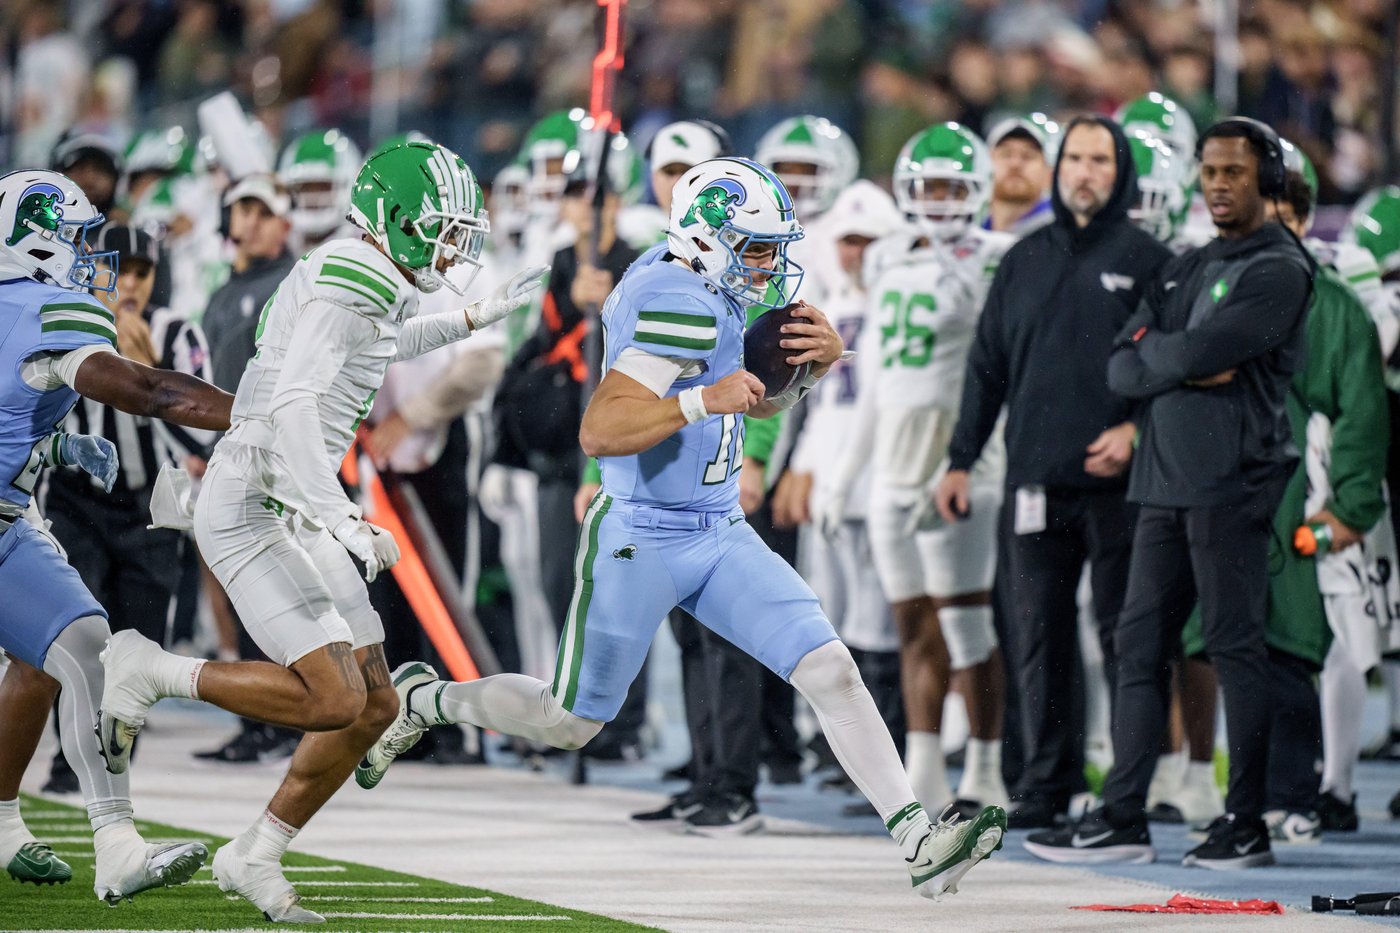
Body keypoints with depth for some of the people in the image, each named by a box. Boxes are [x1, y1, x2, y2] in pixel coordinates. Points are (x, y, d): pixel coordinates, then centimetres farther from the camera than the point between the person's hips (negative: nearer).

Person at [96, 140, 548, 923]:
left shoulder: (369, 285, 13)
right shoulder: (349, 283, -17)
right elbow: (294, 405, -28)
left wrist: (475, 319, 39)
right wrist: (344, 521, -35)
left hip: (294, 515, 10)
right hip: (253, 512, -10)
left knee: (375, 705, 9)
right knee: (333, 699, -18)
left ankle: (256, 857, 18)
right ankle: (150, 672, -3)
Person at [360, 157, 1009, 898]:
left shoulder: (710, 293, 5)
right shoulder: (681, 304, -24)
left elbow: (759, 401, 19)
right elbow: (598, 432, -30)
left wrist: (818, 359, 0)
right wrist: (702, 400, -39)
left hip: (720, 534, 8)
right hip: (640, 543, -8)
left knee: (830, 671, -7)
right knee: (570, 723, 7)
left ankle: (918, 839, -11)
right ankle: (422, 700, 32)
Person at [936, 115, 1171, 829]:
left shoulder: (1146, 260, 2)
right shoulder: (1024, 262, 14)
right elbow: (988, 366, 17)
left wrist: (1138, 428, -14)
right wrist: (961, 459, 13)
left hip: (1116, 483, -4)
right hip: (1037, 485, 4)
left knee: (1123, 636, -1)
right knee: (1038, 637, 5)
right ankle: (1048, 780, 11)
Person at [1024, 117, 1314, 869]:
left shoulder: (1278, 270, -5)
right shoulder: (1183, 270, 20)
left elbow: (1197, 351, -17)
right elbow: (1123, 371, 11)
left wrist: (1154, 348, 3)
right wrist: (1192, 366, -7)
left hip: (1232, 482, -8)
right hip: (1165, 479, 8)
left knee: (1235, 645, -5)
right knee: (1140, 644, 6)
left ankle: (1247, 823, 0)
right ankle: (1122, 818, 9)